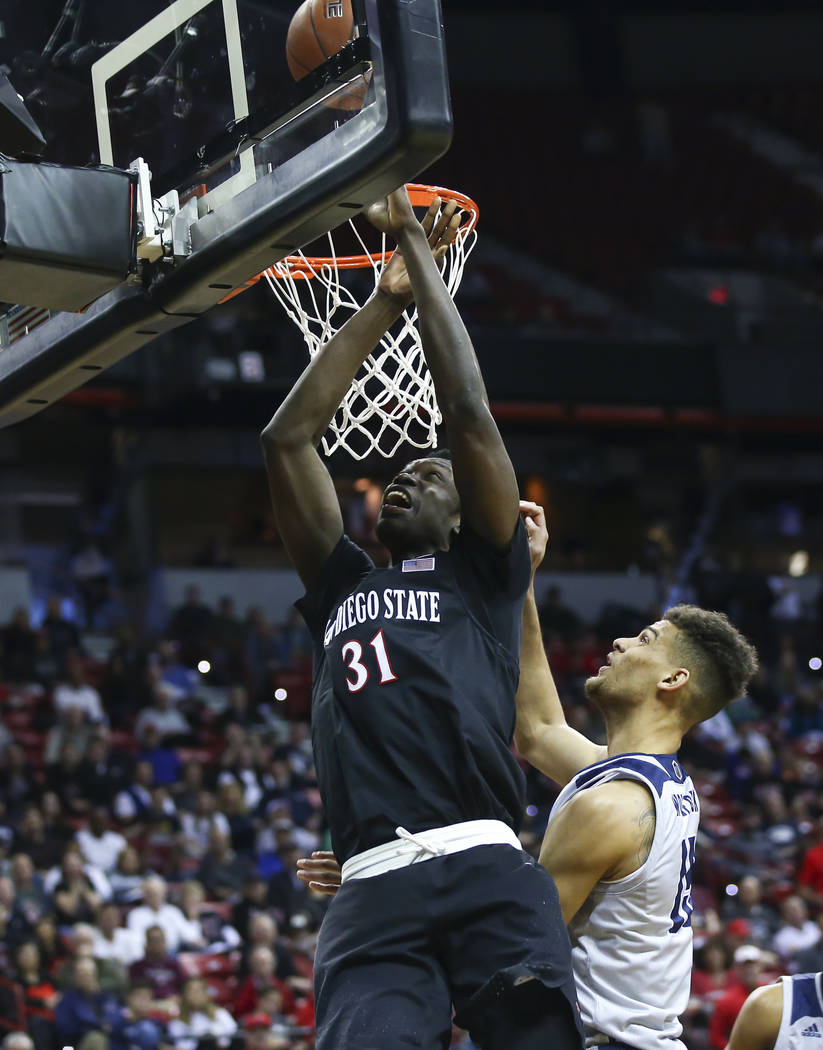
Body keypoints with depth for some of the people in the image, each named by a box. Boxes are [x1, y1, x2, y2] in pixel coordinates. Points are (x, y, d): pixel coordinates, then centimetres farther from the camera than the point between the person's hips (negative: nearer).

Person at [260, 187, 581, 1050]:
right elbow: (287, 439, 26)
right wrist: (386, 300, 28)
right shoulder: (341, 587, 29)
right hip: (373, 893, 2)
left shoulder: (481, 574, 20)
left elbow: (467, 413, 11)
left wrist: (420, 251, 17)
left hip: (486, 877, -2)